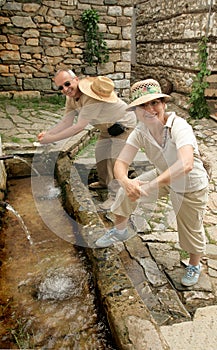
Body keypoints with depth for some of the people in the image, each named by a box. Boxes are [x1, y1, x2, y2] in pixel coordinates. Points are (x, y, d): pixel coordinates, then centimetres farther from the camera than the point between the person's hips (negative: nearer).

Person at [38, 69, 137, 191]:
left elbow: (79, 127, -38)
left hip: (124, 124, -9)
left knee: (115, 161, -14)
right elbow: (66, 122, -9)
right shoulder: (71, 97, -8)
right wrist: (48, 133, -26)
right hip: (108, 127, 9)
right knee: (100, 153, 17)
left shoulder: (91, 97, -38)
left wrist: (51, 139, -35)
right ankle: (104, 182, 37)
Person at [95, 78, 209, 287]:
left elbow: (186, 164, -51)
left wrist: (150, 186, -59)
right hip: (163, 176, 5)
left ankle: (194, 265, 43)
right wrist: (125, 181, -49)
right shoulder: (140, 132, -18)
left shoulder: (179, 127, -35)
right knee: (128, 191, 2)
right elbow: (121, 162, -26)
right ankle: (120, 230, 29)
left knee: (191, 230, 10)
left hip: (191, 186, -4)